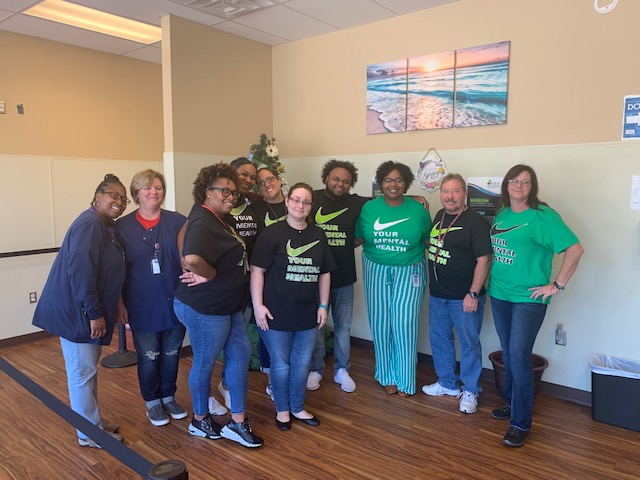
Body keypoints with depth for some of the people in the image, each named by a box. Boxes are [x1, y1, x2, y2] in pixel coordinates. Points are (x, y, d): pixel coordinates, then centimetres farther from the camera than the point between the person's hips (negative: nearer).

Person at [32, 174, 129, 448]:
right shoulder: (89, 225, -19)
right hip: (76, 311, -10)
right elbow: (80, 272, -26)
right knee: (83, 372, 2)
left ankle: (93, 422, 34)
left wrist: (104, 310, 18)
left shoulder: (105, 227, 11)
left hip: (86, 311, 10)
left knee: (87, 369, 19)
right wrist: (94, 313, -23)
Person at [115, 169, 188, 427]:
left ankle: (169, 397, 36)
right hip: (143, 307, -1)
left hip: (175, 303, 1)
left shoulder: (178, 222, -1)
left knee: (171, 354, 15)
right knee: (148, 357, 11)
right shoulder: (122, 227, -1)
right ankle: (152, 401, 33)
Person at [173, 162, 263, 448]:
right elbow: (192, 259, -41)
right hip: (204, 309, -10)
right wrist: (210, 274, -22)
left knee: (241, 354, 13)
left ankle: (237, 421, 25)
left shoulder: (218, 220, 8)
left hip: (227, 306, 10)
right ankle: (200, 420, 33)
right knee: (205, 363, 9)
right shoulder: (203, 223, -23)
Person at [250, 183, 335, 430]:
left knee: (302, 363, 15)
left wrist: (323, 305, 7)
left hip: (308, 313, 5)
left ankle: (297, 407, 36)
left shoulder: (318, 235, 7)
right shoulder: (272, 233, -8)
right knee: (281, 364, 9)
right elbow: (257, 270, -10)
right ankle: (282, 409, 31)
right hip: (277, 313, -4)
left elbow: (324, 273, 11)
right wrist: (258, 305, -15)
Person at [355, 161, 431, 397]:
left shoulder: (418, 210, -3)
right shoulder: (369, 208, 0)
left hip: (409, 273, -1)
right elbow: (359, 239, 8)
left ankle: (405, 380, 20)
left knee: (405, 326, 0)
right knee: (381, 325, 7)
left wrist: (428, 271, 0)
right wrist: (376, 252, -6)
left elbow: (429, 242, 5)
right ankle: (387, 376, 27)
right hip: (376, 272, 2)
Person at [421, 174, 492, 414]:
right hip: (437, 295, 7)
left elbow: (483, 260, -16)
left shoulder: (475, 222, -14)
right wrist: (432, 283, 14)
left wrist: (473, 294, -19)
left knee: (469, 344, 5)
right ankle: (447, 383, 34)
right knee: (439, 339, 17)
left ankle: (470, 391, 22)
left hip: (464, 297, -7)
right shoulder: (439, 216, 8)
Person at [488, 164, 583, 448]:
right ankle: (513, 403, 34)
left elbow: (575, 249, -16)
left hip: (528, 298, -6)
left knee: (519, 357, -7)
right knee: (508, 353, 16)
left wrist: (557, 285, -15)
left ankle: (521, 423, 5)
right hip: (499, 294, 6)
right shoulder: (502, 214, 8)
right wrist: (495, 279, 10)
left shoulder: (542, 216, -12)